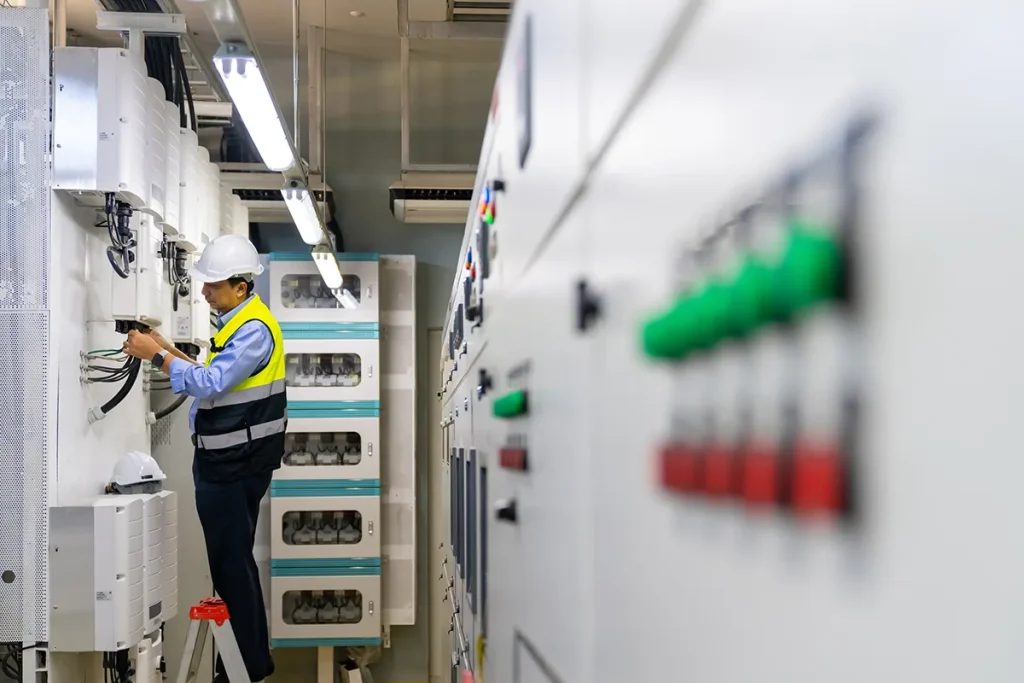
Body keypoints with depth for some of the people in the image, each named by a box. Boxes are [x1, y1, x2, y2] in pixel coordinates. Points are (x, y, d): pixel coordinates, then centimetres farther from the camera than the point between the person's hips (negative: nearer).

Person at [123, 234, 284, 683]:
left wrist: (158, 355, -19)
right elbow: (216, 380, 15)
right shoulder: (236, 322, 13)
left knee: (232, 561, -2)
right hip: (224, 459, 10)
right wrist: (167, 349, 7)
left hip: (236, 465, -10)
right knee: (229, 558, 17)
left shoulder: (254, 329, -19)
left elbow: (212, 383, -26)